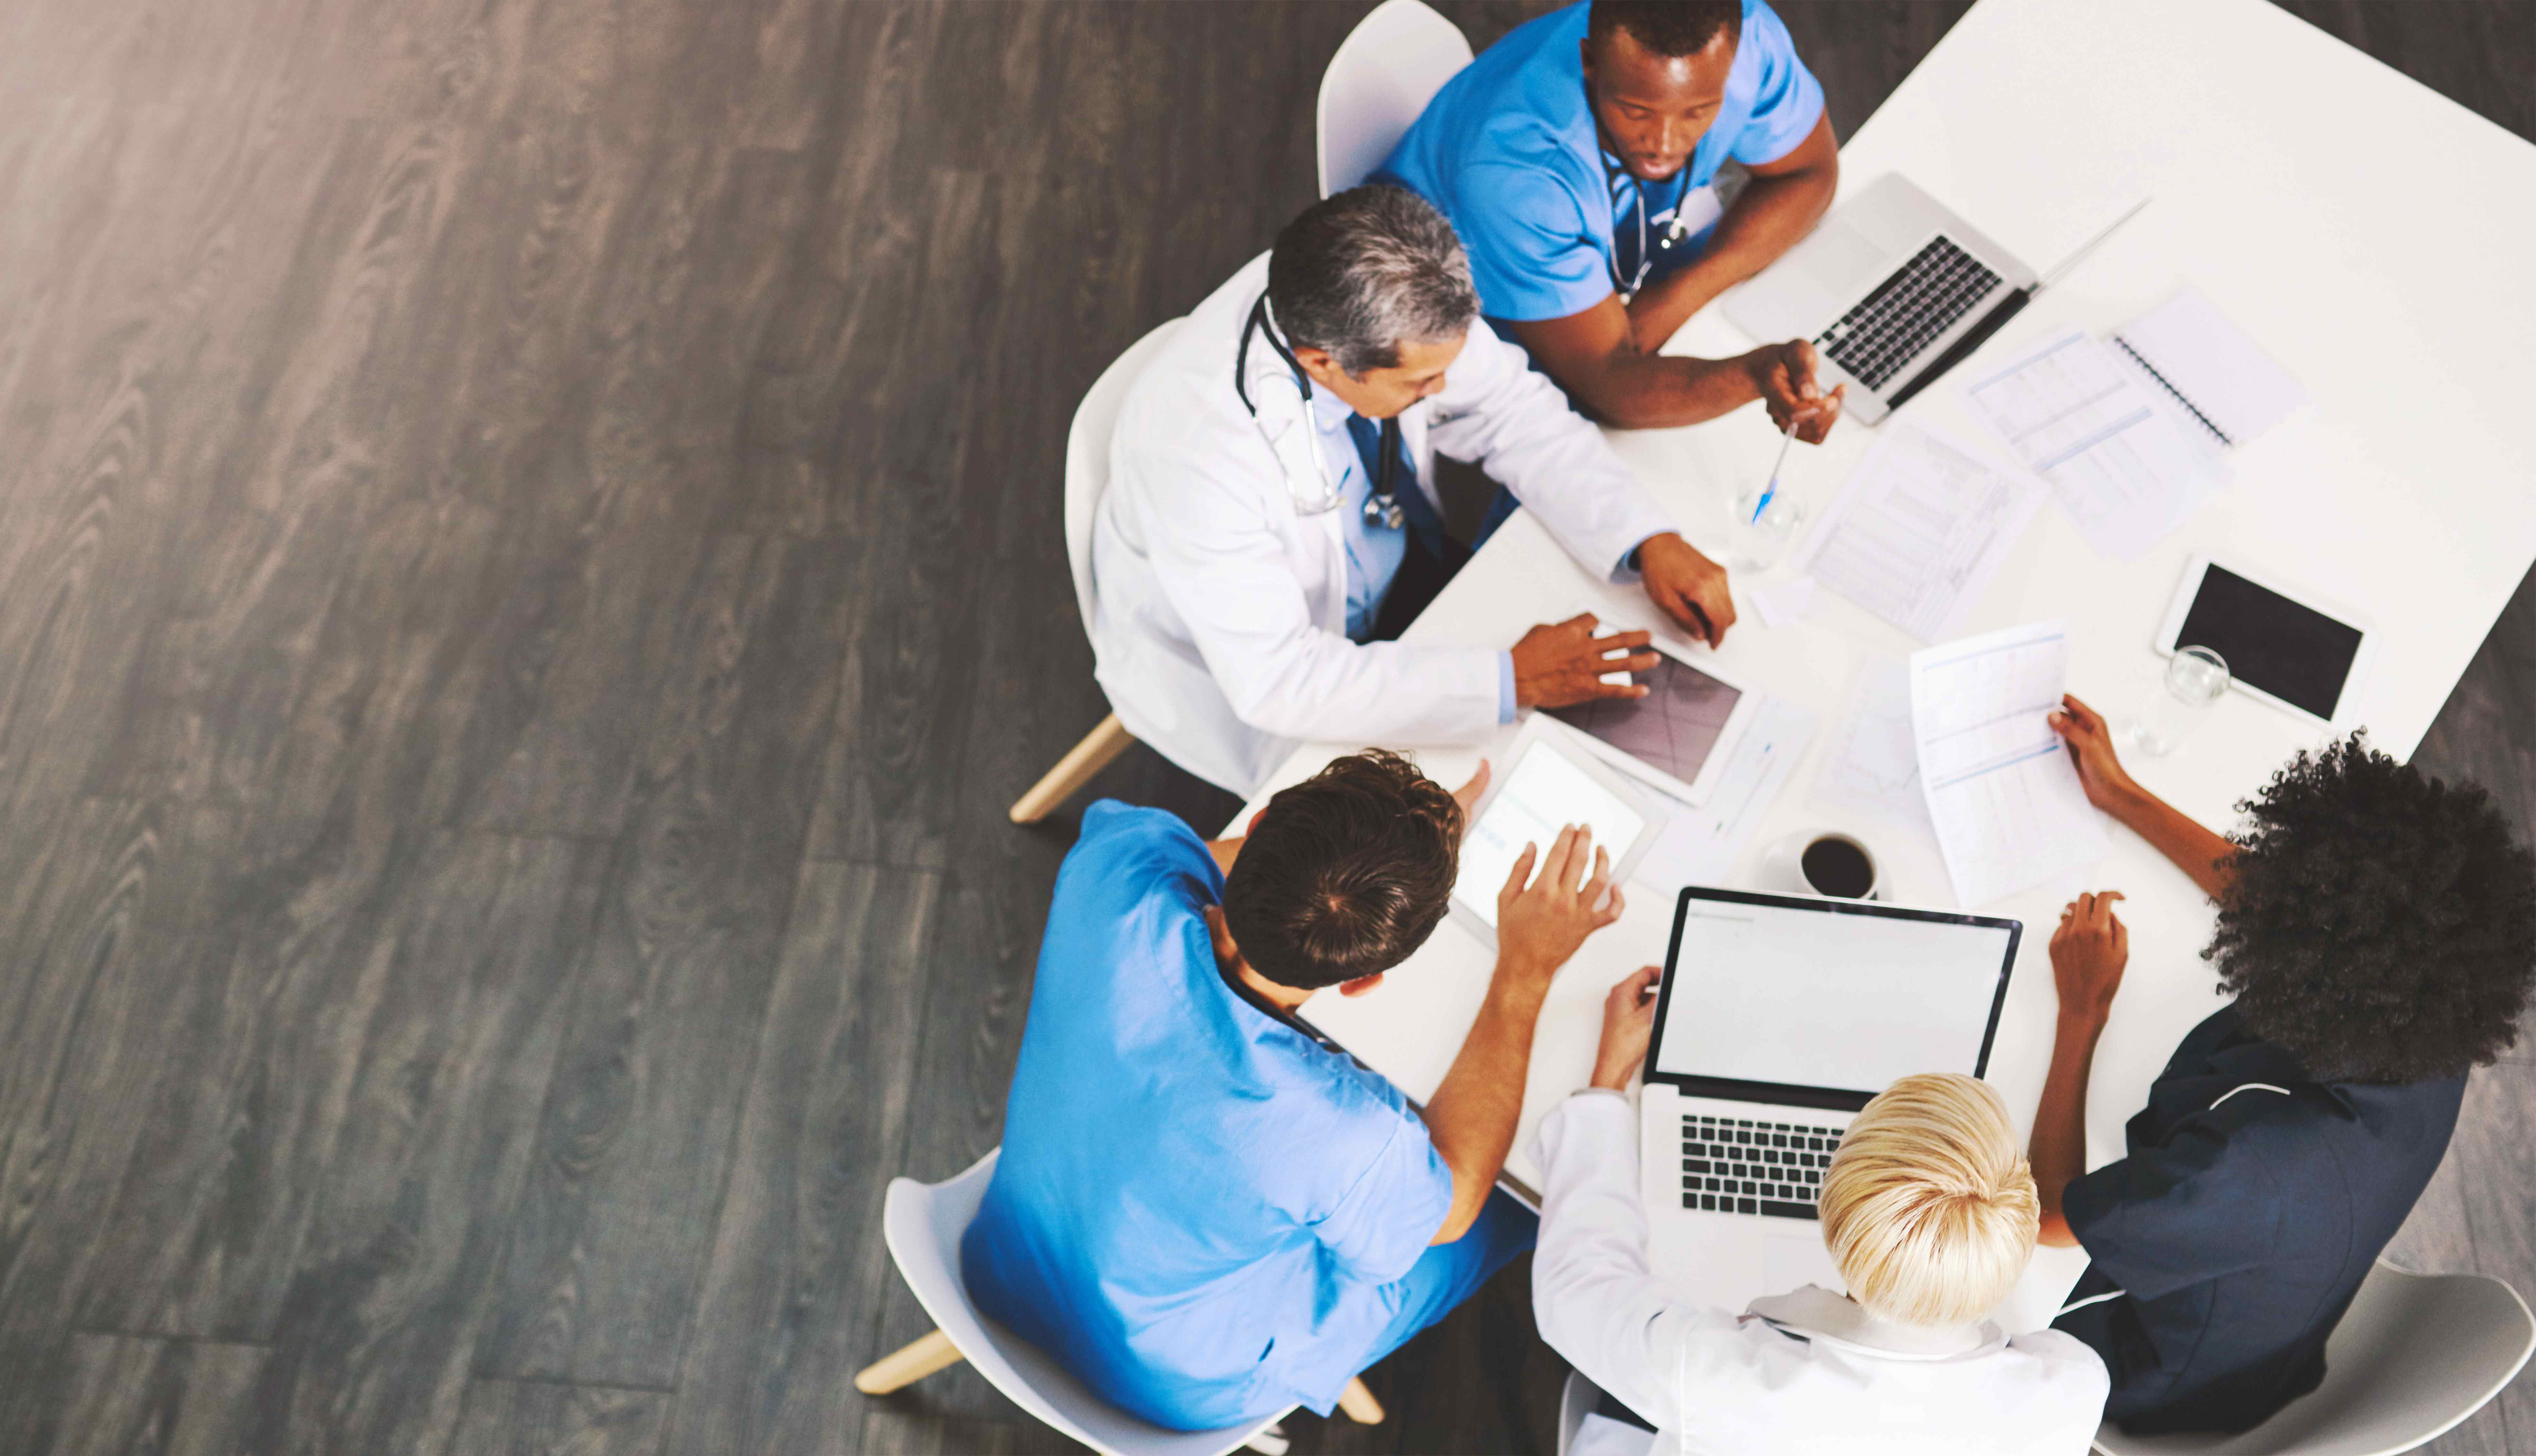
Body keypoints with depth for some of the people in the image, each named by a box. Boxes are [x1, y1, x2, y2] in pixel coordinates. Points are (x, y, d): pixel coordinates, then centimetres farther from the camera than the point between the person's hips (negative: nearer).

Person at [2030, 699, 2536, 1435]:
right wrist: (2122, 795, 4)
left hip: (2160, 1402, -6)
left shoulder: (2248, 1171, -48)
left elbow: (2048, 1217, -29)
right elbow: (2276, 902, -3)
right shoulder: (2437, 1047, -25)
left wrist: (2083, 1012, -22)